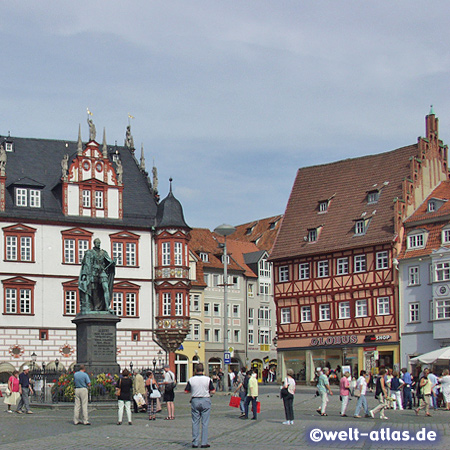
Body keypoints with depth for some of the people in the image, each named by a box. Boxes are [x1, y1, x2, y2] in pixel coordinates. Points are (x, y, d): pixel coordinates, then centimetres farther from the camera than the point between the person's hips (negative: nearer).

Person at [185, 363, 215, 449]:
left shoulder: (191, 380, -3)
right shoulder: (208, 379, -6)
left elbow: (186, 391, 0)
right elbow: (213, 391, -5)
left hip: (195, 401, 1)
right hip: (205, 400, -1)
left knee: (195, 422, 7)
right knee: (205, 423, 3)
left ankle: (195, 443, 7)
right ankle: (204, 443, 3)